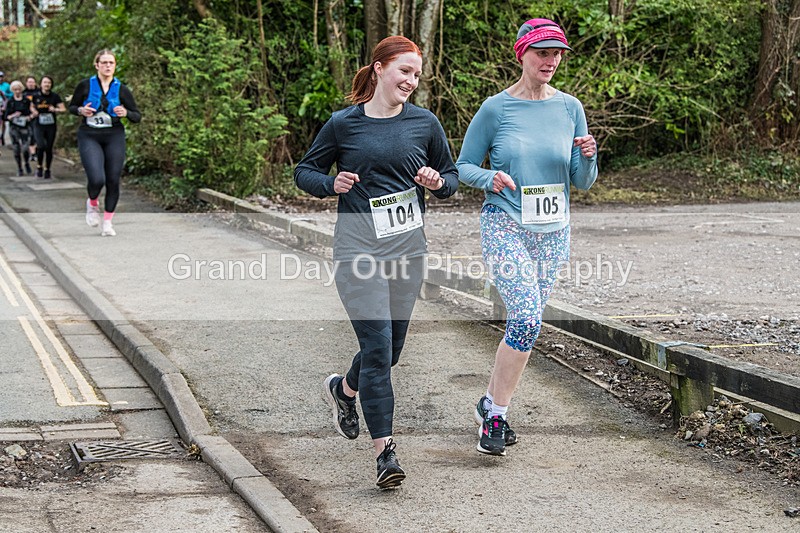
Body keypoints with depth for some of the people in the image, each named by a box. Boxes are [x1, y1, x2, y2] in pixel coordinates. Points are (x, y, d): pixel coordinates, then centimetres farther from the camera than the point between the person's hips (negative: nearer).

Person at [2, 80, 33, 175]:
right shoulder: (10, 102, 4)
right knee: (16, 149, 1)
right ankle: (19, 168, 15)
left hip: (25, 127, -1)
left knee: (25, 148, -13)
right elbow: (5, 117, 2)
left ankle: (27, 163, 15)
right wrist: (12, 116, -17)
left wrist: (29, 117, -12)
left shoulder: (27, 101, 3)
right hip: (14, 128, 1)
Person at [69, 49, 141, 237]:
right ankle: (92, 204, 16)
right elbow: (72, 107, 12)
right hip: (89, 137, -2)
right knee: (96, 179, -18)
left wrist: (126, 113, -16)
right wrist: (81, 110, -10)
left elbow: (137, 116, 6)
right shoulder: (85, 85, 0)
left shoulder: (121, 89, 2)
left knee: (113, 181, -1)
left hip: (114, 137, 2)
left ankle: (108, 222, 16)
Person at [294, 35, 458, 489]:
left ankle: (344, 389, 44)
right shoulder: (344, 124, -2)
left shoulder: (425, 123, 5)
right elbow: (305, 171, 8)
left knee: (391, 348, 12)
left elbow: (452, 175, 15)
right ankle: (385, 449, -4)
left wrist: (438, 183, -8)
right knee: (377, 347, -11)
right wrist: (331, 184, -12)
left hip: (409, 247, 4)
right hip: (359, 246, -4)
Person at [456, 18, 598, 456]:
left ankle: (491, 404, 26)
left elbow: (583, 182, 8)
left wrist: (588, 157, -13)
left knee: (526, 322, 9)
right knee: (527, 316, -19)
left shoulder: (570, 108, 5)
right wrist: (491, 178, -18)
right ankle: (496, 414, -6)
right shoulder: (496, 109, -4)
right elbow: (463, 166, 2)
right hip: (504, 227, -4)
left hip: (552, 232, 5)